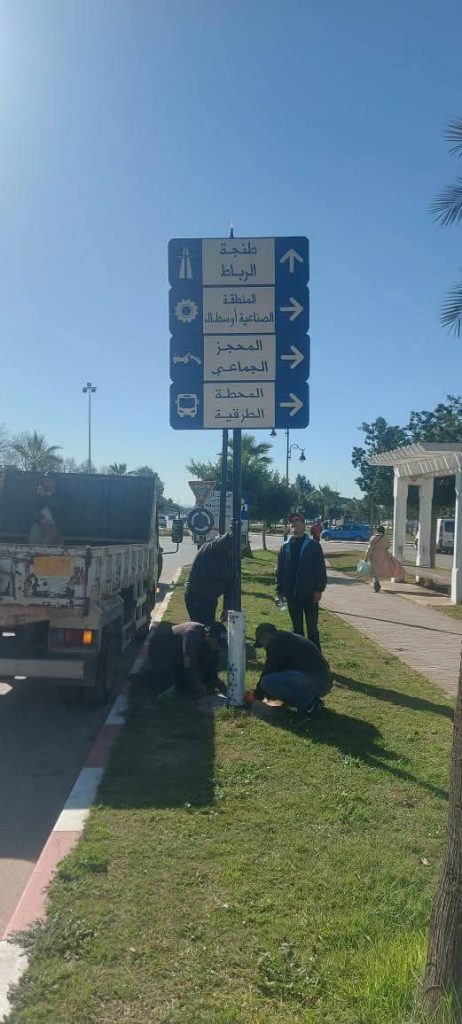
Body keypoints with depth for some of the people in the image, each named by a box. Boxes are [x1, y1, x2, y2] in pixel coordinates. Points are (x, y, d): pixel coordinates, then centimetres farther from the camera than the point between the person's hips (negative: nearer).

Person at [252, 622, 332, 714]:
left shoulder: (275, 642, -4)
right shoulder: (291, 638, 26)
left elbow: (268, 672, -2)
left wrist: (258, 695, 14)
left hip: (312, 680, -10)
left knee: (267, 682, -18)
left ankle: (307, 703, -8)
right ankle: (311, 698, 12)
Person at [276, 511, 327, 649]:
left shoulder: (313, 545, -2)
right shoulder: (285, 547, 7)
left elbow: (320, 569, -4)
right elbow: (280, 571, 8)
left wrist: (319, 589, -11)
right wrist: (279, 591, 3)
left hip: (309, 594, -3)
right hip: (292, 595, 3)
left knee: (312, 627, 4)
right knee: (296, 628, 12)